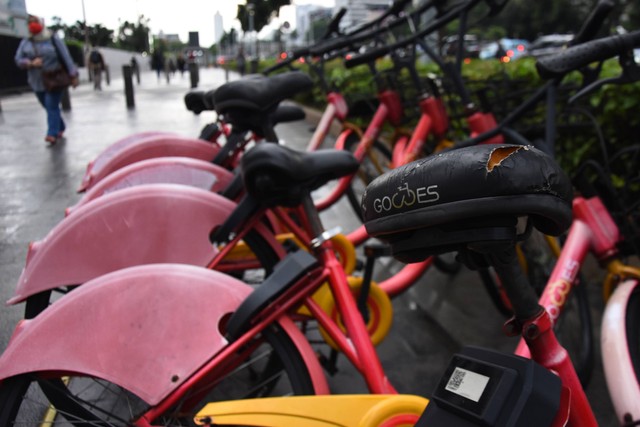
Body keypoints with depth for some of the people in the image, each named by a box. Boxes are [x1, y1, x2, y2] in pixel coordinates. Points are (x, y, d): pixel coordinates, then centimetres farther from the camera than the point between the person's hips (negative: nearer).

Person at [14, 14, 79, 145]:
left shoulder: (53, 40, -4)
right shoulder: (25, 43, 5)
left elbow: (66, 57, -5)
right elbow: (18, 60, 1)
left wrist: (73, 75, -10)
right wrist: (30, 63, -19)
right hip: (38, 82, 4)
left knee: (52, 106, -12)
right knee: (50, 107, 11)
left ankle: (52, 134, -15)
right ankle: (60, 128, 30)